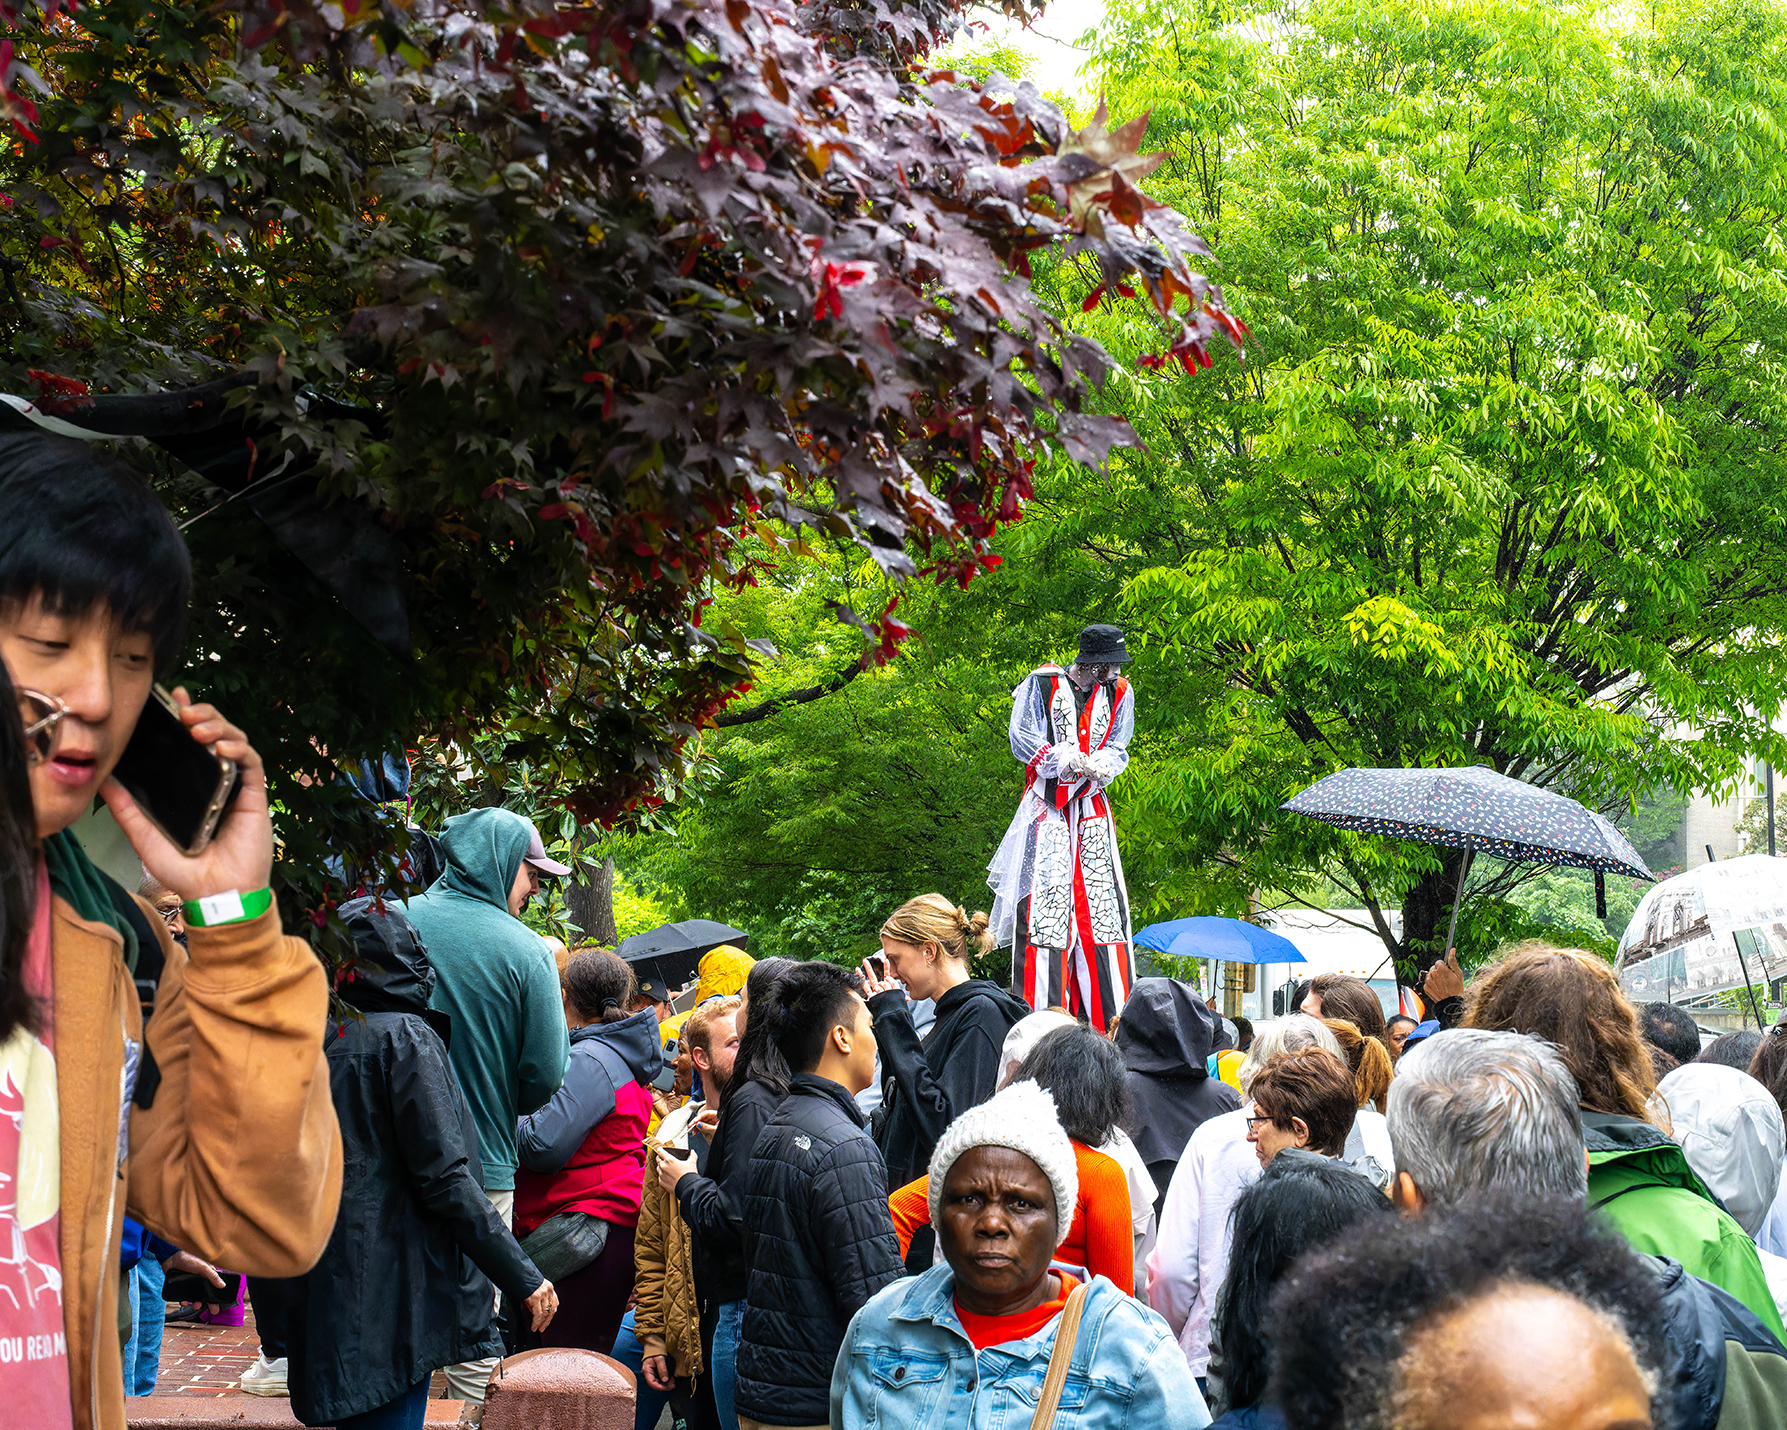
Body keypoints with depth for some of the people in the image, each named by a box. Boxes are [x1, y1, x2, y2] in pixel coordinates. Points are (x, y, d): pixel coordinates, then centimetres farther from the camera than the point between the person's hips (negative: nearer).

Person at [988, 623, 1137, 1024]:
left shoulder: (1119, 694, 9)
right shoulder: (1042, 684, -3)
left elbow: (1117, 749, 5)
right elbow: (1023, 740, -5)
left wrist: (1097, 766, -16)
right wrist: (1067, 760, -17)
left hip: (1092, 810, 4)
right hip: (1047, 807, -4)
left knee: (1102, 907, -2)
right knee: (1044, 900, -10)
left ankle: (1111, 1018, 1)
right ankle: (1039, 1018, -10)